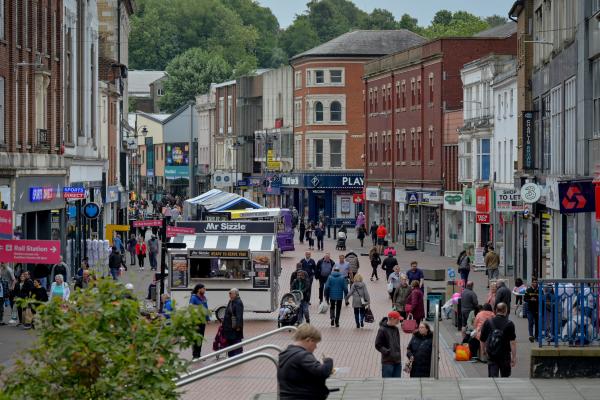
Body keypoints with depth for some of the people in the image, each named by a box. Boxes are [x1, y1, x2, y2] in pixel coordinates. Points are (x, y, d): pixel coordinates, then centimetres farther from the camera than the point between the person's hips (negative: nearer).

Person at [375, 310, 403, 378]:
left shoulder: (396, 329, 9)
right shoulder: (382, 330, -12)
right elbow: (378, 345, -12)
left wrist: (399, 352, 6)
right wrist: (388, 352, -19)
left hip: (397, 361, 7)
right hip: (387, 362, -7)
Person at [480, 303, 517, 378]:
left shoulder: (488, 322, -1)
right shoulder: (509, 324, -10)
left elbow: (483, 340, 6)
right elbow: (512, 342, -13)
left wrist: (485, 350, 24)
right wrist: (514, 357, -9)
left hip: (491, 354, 1)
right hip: (505, 355, -1)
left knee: (493, 376, -3)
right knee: (505, 376, 18)